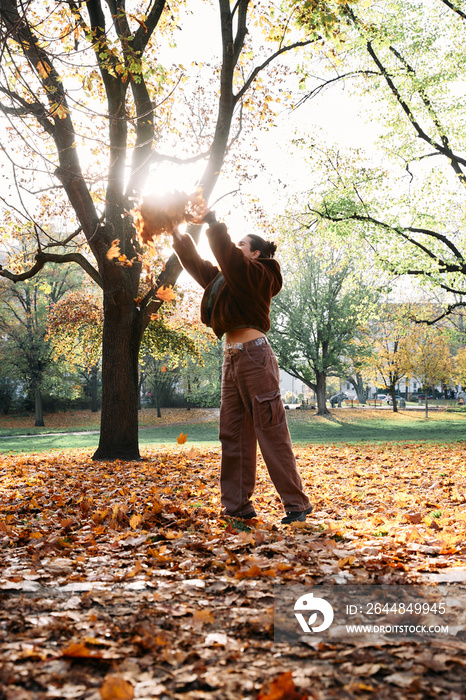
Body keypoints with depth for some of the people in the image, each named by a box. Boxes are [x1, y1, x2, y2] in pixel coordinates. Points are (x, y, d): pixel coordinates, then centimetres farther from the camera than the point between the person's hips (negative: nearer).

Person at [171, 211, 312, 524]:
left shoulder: (258, 276, -5)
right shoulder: (224, 278, 19)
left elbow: (228, 255, -18)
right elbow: (197, 264, 30)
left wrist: (213, 223, -7)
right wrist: (179, 236, 26)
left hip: (254, 355, -9)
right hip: (232, 358, 9)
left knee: (271, 432, -7)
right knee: (233, 434, 7)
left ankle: (297, 503, 0)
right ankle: (238, 505, 12)